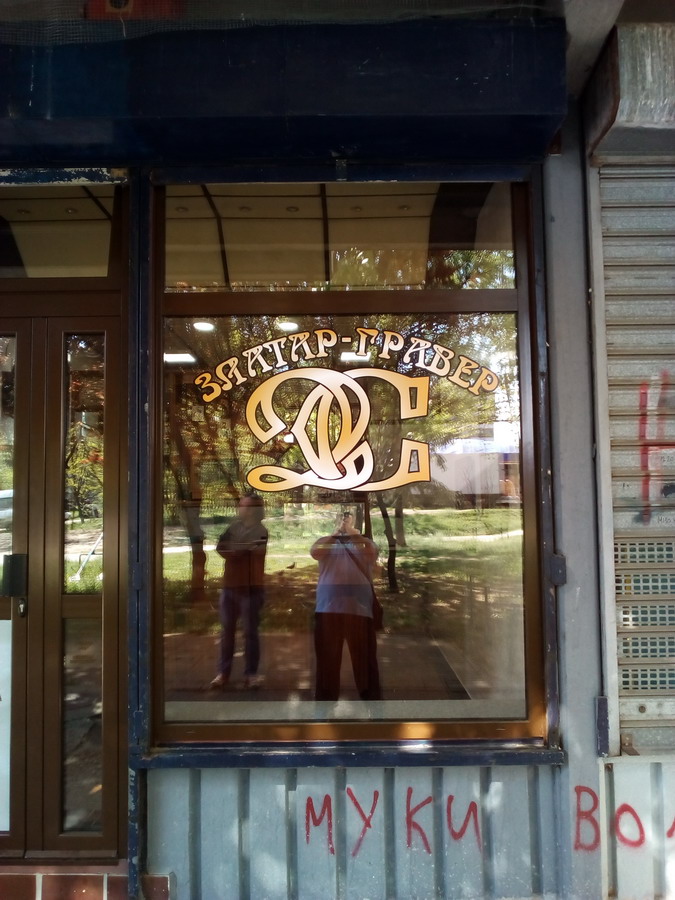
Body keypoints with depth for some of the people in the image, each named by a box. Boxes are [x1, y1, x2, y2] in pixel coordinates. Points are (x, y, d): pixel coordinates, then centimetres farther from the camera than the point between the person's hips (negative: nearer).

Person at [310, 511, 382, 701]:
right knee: (328, 655, 6)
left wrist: (354, 532, -10)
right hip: (329, 606, 0)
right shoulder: (326, 541, 14)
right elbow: (314, 552, -8)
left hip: (359, 605, 0)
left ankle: (371, 697, 14)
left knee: (364, 654, 3)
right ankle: (326, 698, 17)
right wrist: (336, 532, -8)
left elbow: (373, 552, -8)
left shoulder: (362, 541, 15)